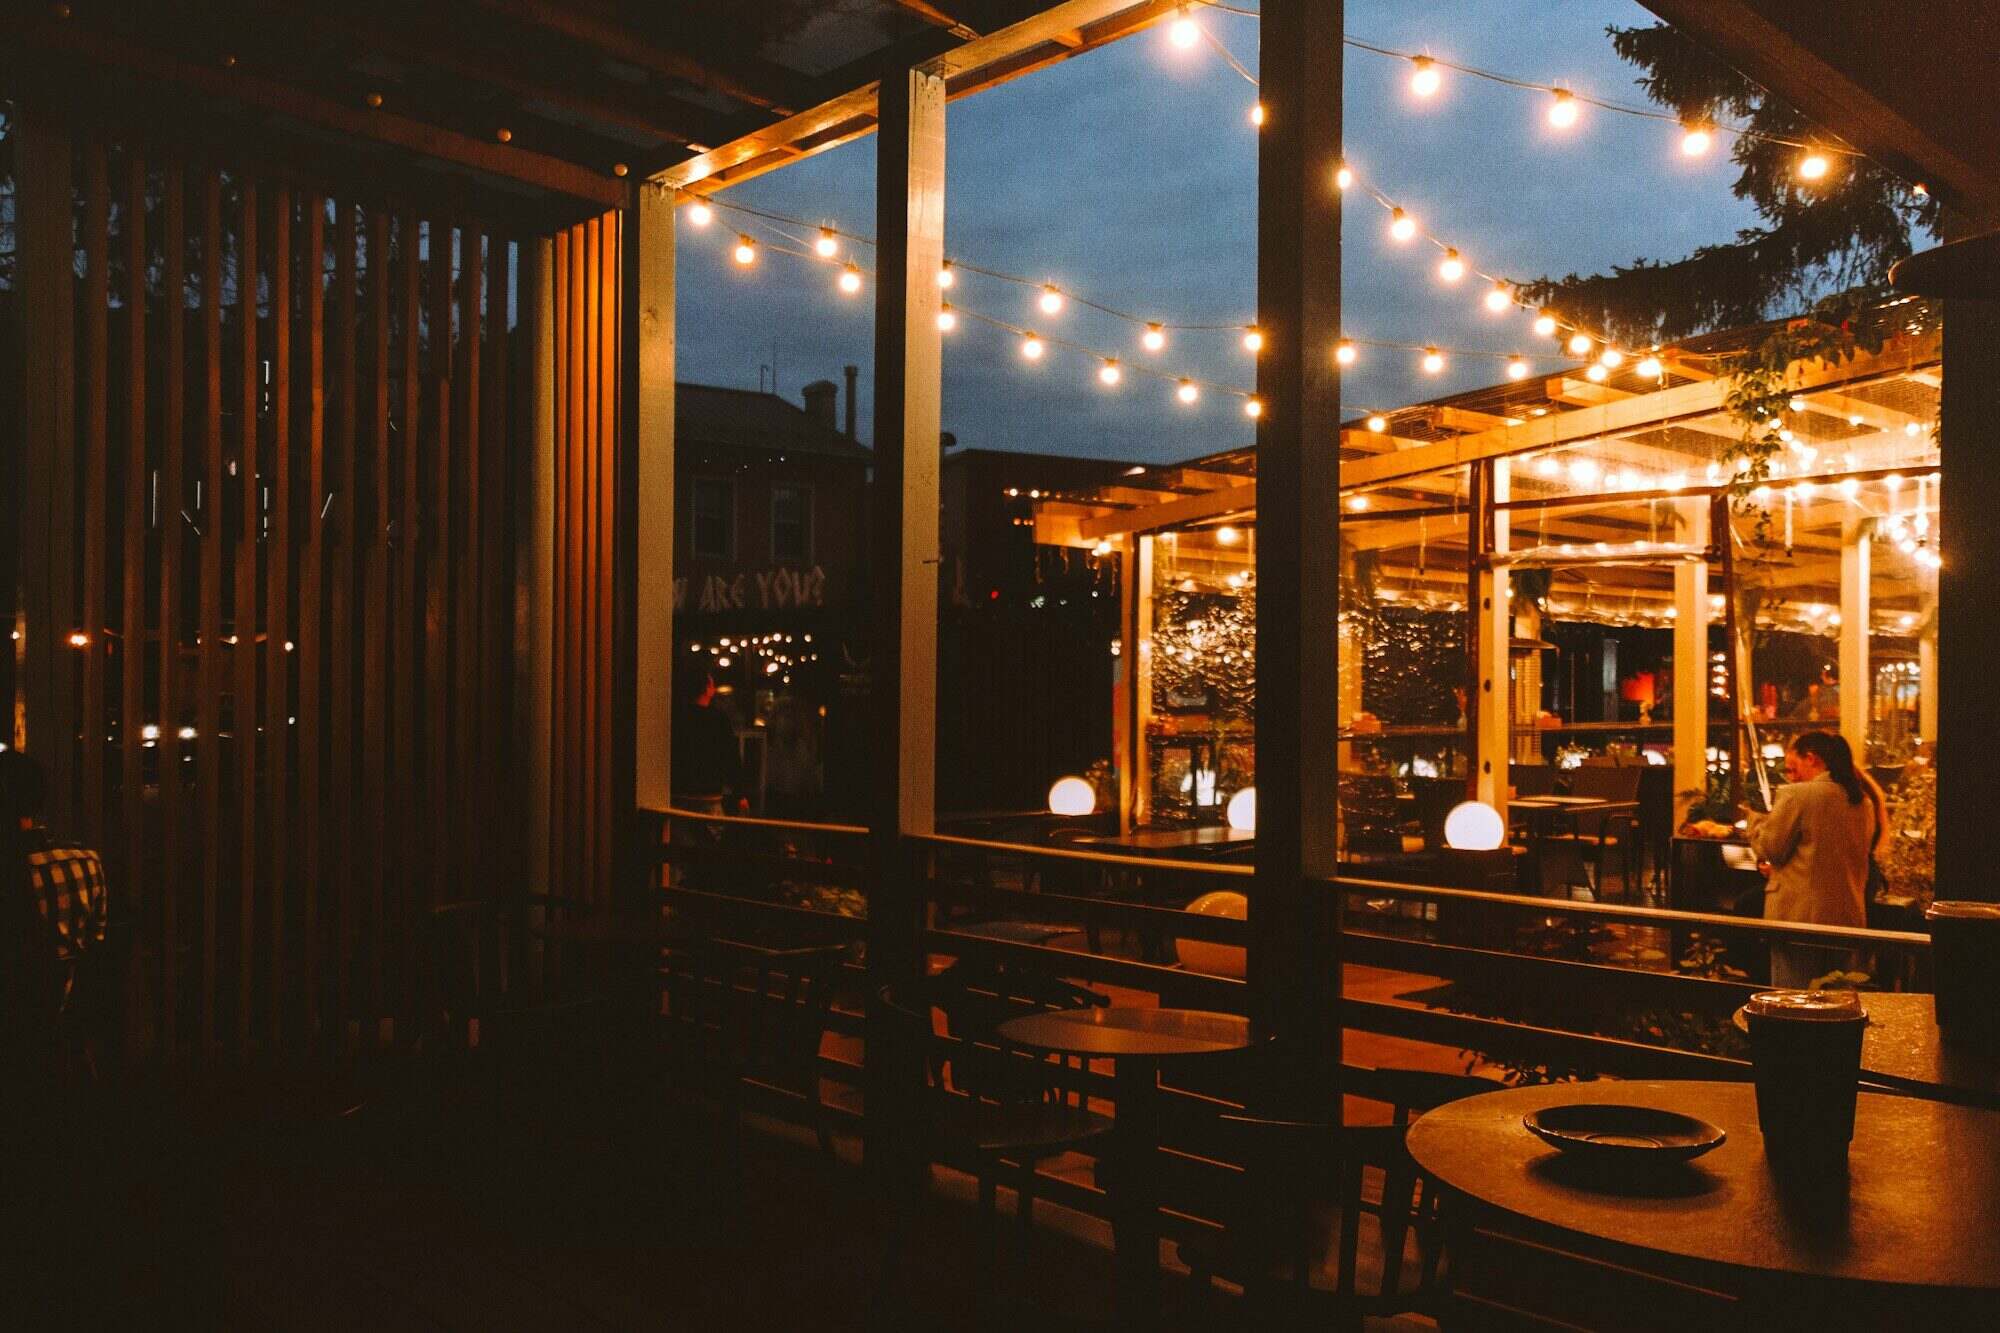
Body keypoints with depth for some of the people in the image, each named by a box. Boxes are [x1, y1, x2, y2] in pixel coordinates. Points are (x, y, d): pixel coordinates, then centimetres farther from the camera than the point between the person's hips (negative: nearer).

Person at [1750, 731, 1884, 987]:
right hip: (1848, 919, 7)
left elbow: (1769, 848, -8)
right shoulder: (1864, 801, 10)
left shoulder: (1795, 795, -13)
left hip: (1800, 919, -7)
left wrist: (1759, 821, 11)